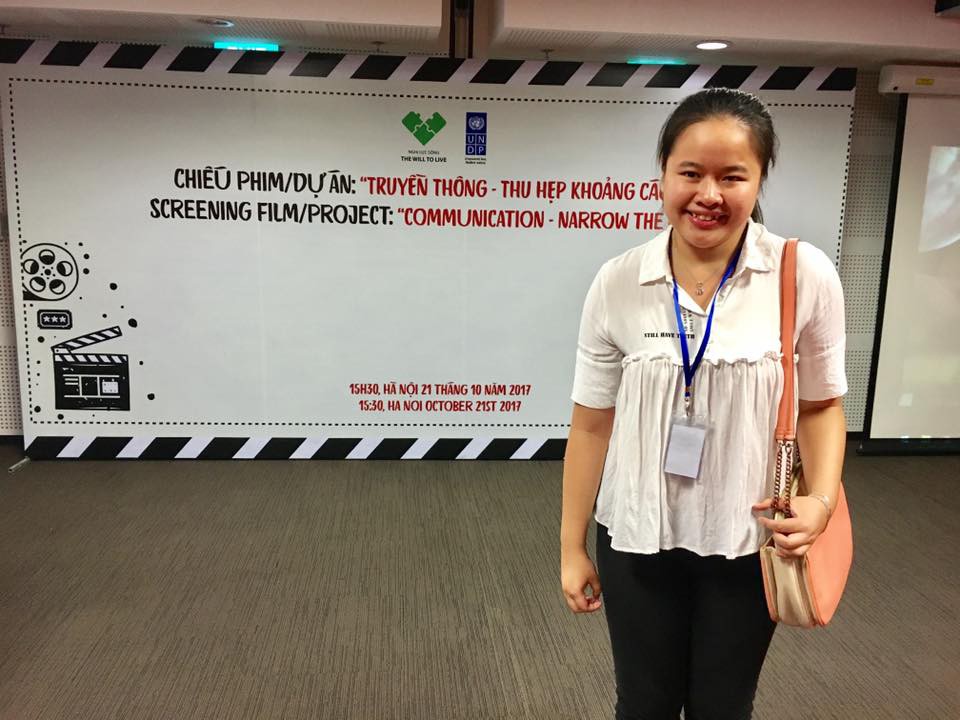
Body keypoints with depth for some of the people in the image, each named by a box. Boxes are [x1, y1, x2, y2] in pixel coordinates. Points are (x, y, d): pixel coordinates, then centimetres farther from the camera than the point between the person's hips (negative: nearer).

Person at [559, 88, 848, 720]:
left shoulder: (806, 276, -12)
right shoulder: (618, 283, -11)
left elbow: (821, 405, 1)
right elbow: (592, 424, -4)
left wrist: (821, 500, -17)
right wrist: (572, 546, 0)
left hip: (748, 542, 0)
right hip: (637, 539, 1)